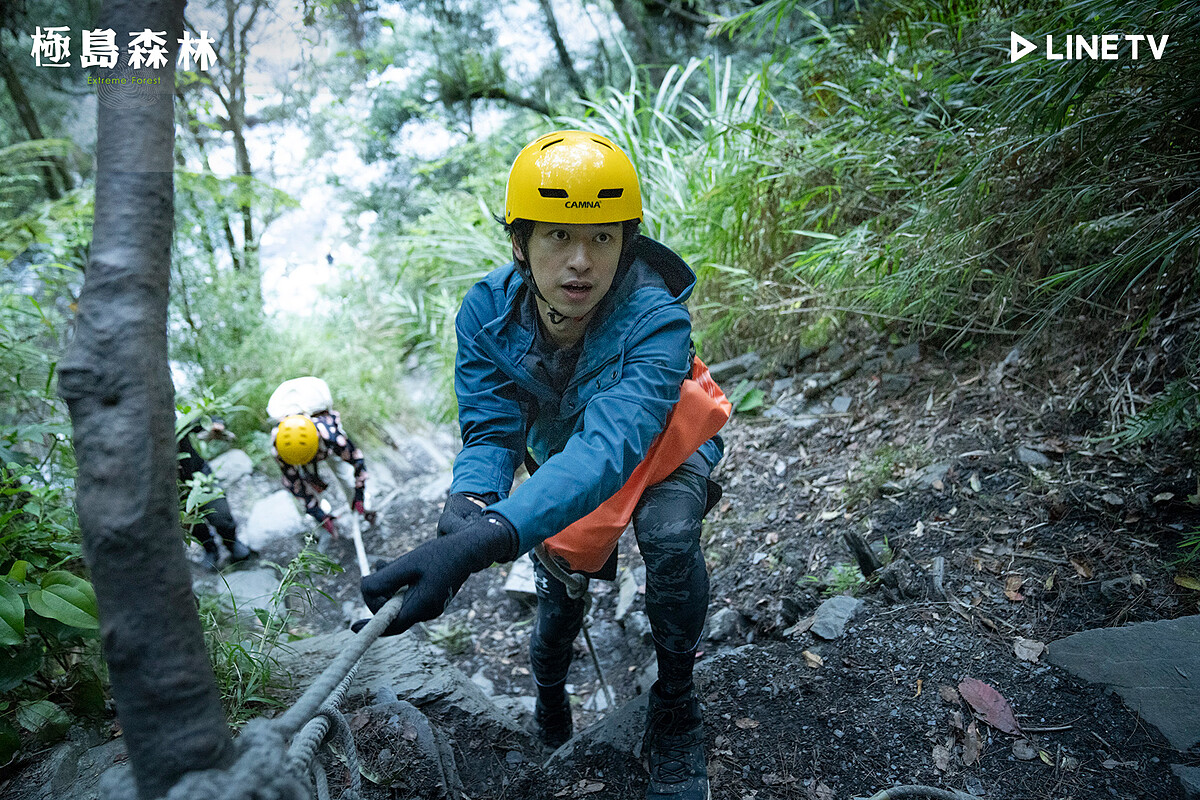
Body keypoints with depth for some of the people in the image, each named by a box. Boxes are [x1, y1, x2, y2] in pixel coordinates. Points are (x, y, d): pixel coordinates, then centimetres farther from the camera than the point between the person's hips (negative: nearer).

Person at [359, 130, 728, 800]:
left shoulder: (656, 319, -40)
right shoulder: (488, 312, -26)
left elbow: (607, 446, -53)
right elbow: (491, 430, -25)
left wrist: (486, 540, -66)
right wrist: (466, 509, -49)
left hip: (663, 440, -3)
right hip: (561, 452, 4)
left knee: (668, 534, -32)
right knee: (563, 585, 5)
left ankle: (675, 711, -5)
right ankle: (550, 691, 43)